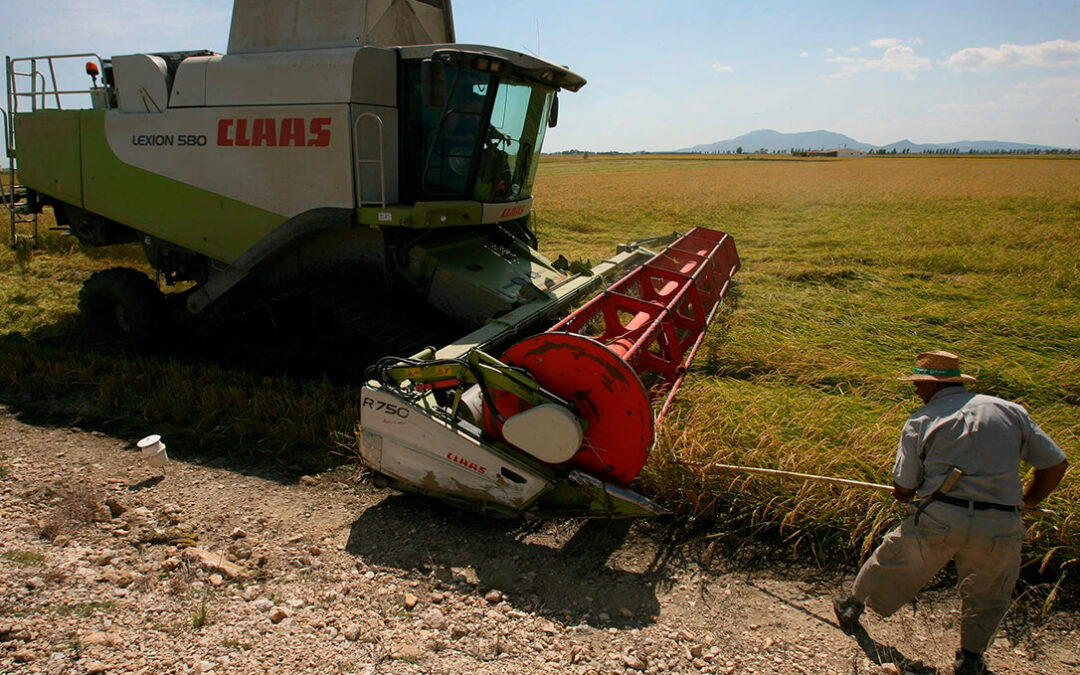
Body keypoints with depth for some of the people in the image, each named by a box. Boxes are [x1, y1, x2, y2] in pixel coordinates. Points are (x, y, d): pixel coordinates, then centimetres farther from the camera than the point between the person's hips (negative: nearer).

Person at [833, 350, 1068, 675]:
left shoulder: (920, 422, 1)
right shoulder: (1011, 411, 8)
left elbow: (902, 490, 1)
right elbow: (1056, 464, 13)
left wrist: (905, 493, 26)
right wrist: (1029, 499, 28)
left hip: (938, 520, -2)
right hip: (1000, 527, 2)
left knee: (892, 560, 21)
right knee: (988, 597, 25)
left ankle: (853, 608, 39)